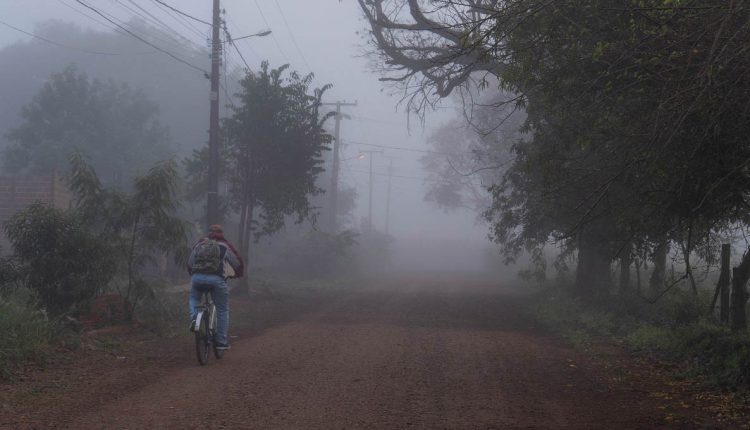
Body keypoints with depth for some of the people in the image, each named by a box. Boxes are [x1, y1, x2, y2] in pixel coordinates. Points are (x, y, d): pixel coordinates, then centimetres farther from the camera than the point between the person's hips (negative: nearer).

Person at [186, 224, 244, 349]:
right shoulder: (225, 246, 16)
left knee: (193, 298, 33)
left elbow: (189, 263, 31)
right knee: (223, 311, 11)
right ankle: (222, 341, 9)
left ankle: (194, 317, 3)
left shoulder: (199, 244, 25)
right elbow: (238, 263, 19)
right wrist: (239, 274, 39)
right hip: (217, 278, -2)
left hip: (197, 277, 3)